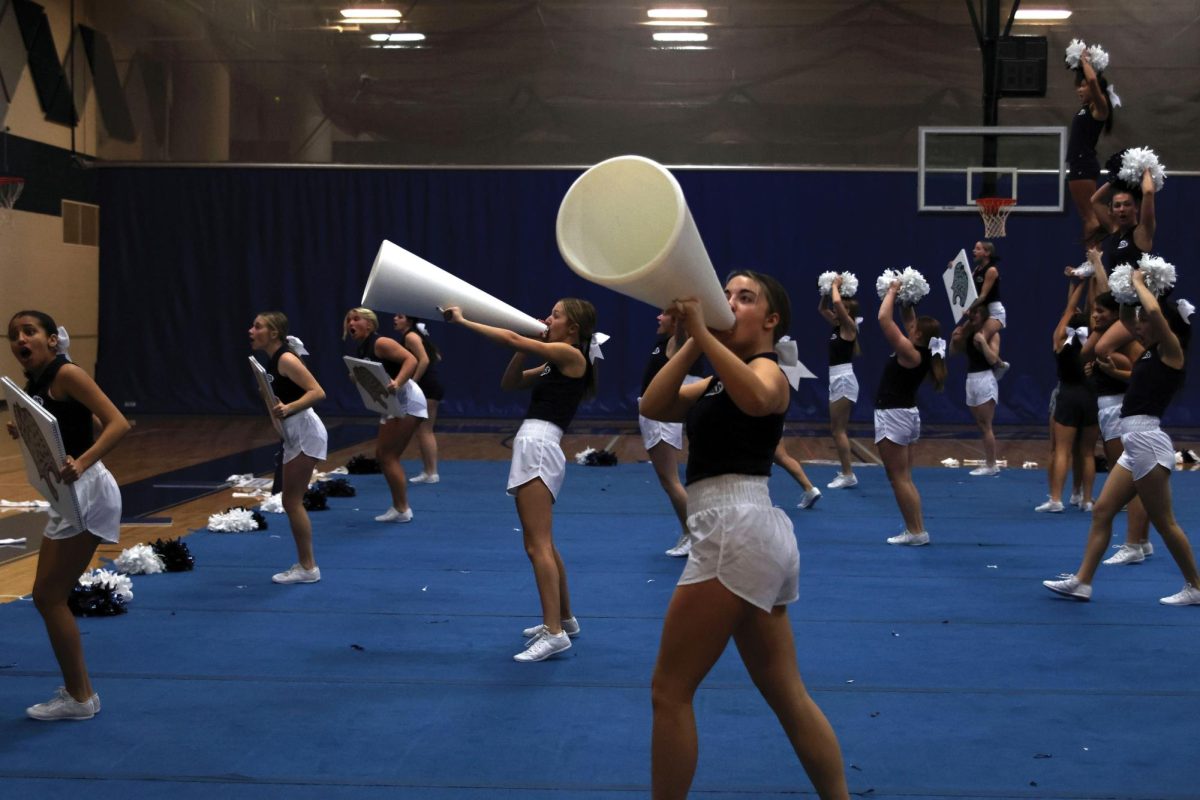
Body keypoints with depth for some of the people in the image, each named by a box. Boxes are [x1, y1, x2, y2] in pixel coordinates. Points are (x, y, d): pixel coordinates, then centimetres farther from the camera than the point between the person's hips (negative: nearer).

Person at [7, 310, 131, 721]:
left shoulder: (66, 374, -13)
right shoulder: (34, 386, 12)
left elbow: (119, 423, -22)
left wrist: (81, 463, -35)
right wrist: (23, 434, 4)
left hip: (86, 492, -9)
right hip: (66, 496, 9)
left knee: (48, 596, -4)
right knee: (48, 597, 13)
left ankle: (78, 698, 6)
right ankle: (78, 690, 24)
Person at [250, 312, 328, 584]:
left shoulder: (286, 359, -15)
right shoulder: (273, 360, 12)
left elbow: (318, 392, -23)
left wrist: (288, 408, -34)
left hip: (305, 432, -10)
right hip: (293, 436, 10)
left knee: (292, 502, -6)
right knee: (291, 502, 13)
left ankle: (308, 567, 2)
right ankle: (304, 564, 20)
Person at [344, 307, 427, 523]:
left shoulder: (380, 343, -14)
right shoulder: (362, 351, 12)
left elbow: (411, 360, -25)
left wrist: (397, 383, -40)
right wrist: (357, 379, -2)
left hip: (406, 400, -10)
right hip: (392, 405, 10)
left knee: (388, 455, -8)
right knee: (382, 456, 12)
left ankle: (402, 509, -2)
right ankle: (398, 507, 20)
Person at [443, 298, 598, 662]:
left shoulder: (571, 355, -6)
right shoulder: (554, 364, 20)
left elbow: (512, 339, -11)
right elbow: (508, 383, 23)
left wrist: (462, 320, -4)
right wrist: (527, 348, 12)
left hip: (539, 448, -10)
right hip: (533, 448, 10)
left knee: (538, 544, -14)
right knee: (542, 543, 18)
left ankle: (554, 633, -16)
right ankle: (563, 619, 30)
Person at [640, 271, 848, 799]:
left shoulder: (767, 368, -3)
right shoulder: (719, 382, 23)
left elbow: (757, 399, -31)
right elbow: (652, 407, 5)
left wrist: (703, 333, -30)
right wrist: (691, 342, -3)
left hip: (737, 531, -10)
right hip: (740, 535, 10)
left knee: (669, 692, -2)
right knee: (787, 696, 14)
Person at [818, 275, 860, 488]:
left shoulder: (849, 325, -11)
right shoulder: (837, 324, 12)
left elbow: (837, 302, -26)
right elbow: (822, 309, 25)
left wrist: (836, 286, -11)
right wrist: (826, 291, 12)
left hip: (844, 380, -9)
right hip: (837, 379, 9)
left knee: (838, 429, -8)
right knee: (837, 429, 11)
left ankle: (848, 475, -5)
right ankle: (846, 472, 16)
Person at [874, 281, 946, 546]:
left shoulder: (910, 353, -20)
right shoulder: (923, 353, 4)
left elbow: (884, 318, -23)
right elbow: (907, 318, 20)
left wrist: (892, 292, -12)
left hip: (893, 416, -9)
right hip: (905, 414, 9)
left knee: (898, 478, -4)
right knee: (904, 478, 12)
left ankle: (916, 531, -3)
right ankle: (916, 530, 13)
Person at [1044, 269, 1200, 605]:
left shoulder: (1171, 350, -7)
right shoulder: (1152, 350, 16)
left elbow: (1154, 311, -25)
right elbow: (1126, 318, 30)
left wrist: (1139, 284, -9)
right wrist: (1130, 290, 17)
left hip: (1148, 443, -9)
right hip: (1135, 446, 9)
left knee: (1163, 522, -2)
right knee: (1101, 512, 7)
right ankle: (1082, 581, 8)